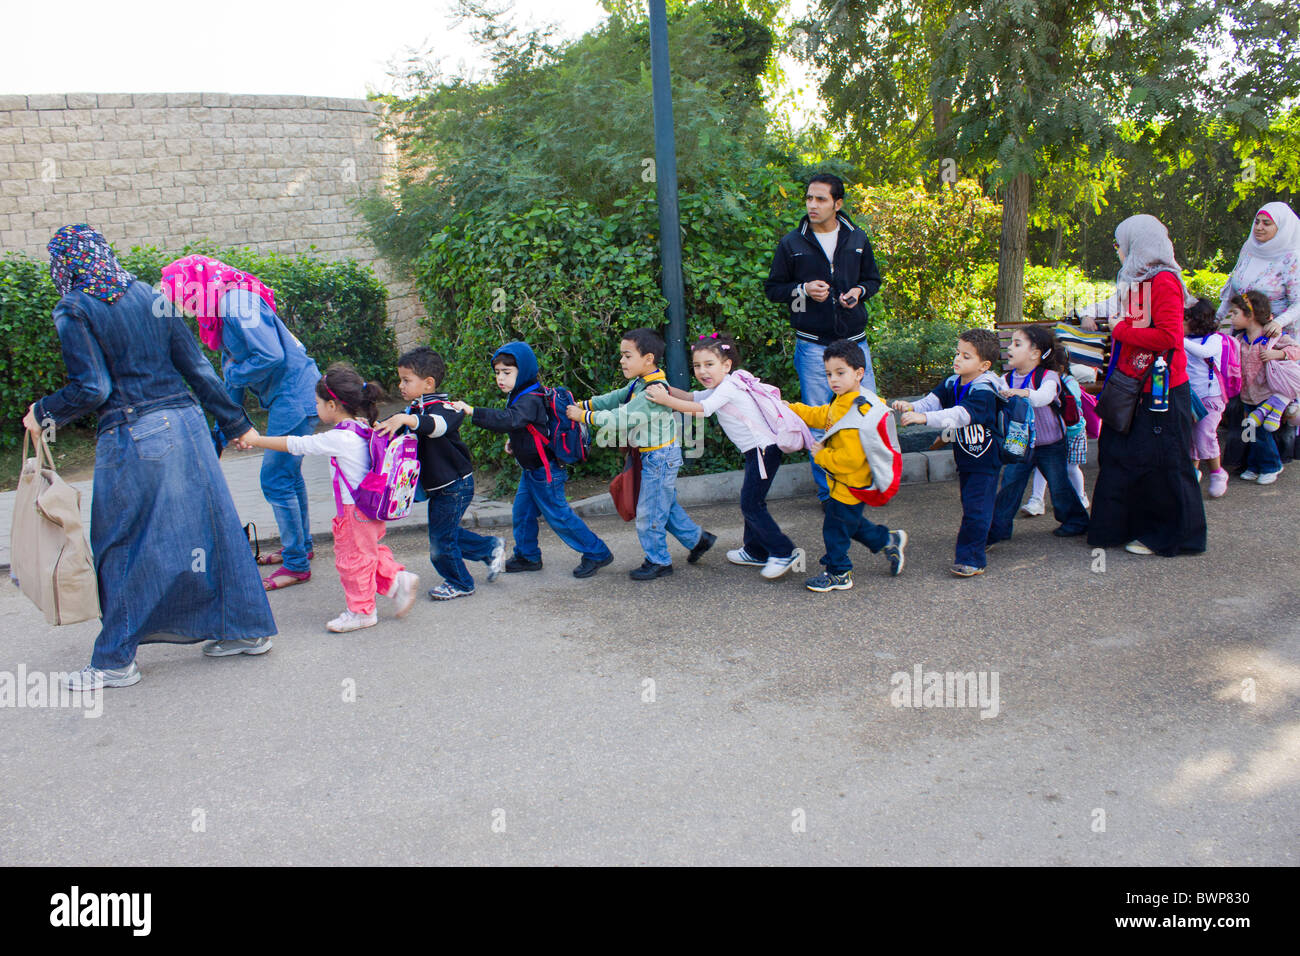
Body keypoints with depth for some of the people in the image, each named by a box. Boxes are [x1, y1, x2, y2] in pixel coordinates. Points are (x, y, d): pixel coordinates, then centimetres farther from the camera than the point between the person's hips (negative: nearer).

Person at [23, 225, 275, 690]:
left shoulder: (73, 311, -6)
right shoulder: (150, 296, 9)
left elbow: (91, 388, -13)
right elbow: (197, 368, 8)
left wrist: (43, 414, 5)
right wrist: (235, 423, 14)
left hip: (132, 437, -5)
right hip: (185, 423, 5)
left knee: (124, 547, 5)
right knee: (207, 525, 12)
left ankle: (115, 660, 14)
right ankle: (246, 629, 21)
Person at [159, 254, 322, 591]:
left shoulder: (238, 305, -20)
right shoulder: (223, 305, 12)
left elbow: (271, 356, -28)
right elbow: (233, 361, 18)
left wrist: (232, 374, -12)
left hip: (293, 394, -10)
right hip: (289, 395, 10)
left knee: (276, 480, -6)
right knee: (288, 473, 21)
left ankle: (297, 565, 4)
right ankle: (301, 545, 37)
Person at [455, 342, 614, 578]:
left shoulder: (530, 400, -25)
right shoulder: (520, 395, 8)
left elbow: (508, 419, -43)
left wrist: (472, 411, -47)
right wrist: (513, 440, 7)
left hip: (545, 471, -10)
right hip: (531, 469, 10)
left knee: (558, 516, -2)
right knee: (522, 512, 15)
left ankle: (597, 553, 9)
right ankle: (527, 556, 30)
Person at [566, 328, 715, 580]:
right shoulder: (640, 383, 4)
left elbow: (621, 418, -28)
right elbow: (615, 399, 11)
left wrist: (584, 416, -20)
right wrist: (583, 405, 1)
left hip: (659, 457, -10)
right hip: (655, 456, 10)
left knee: (649, 512, 2)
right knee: (666, 504, 21)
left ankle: (658, 561, 16)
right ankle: (697, 538, 35)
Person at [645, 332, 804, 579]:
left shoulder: (728, 387, -17)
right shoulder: (720, 387, 13)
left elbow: (701, 409, -27)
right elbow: (693, 397, 18)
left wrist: (666, 400, -29)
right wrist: (668, 390, 4)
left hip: (763, 449, -11)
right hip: (756, 450, 11)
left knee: (751, 504, -10)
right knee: (750, 501, 17)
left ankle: (784, 552, -6)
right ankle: (755, 551, 28)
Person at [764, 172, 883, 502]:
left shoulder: (858, 239, 6)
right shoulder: (791, 243, 0)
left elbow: (873, 278, 18)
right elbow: (772, 288, 5)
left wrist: (859, 291, -4)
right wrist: (803, 289, -13)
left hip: (855, 342, 2)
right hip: (813, 346, -2)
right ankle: (828, 491, 15)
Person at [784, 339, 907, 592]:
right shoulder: (841, 402, 2)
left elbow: (852, 457, -32)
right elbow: (821, 416, 23)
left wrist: (822, 456, -19)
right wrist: (791, 408, 19)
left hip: (849, 485, -10)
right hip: (843, 482, 10)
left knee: (835, 528, 5)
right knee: (851, 521, 25)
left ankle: (838, 573, 22)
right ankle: (888, 540, 40)